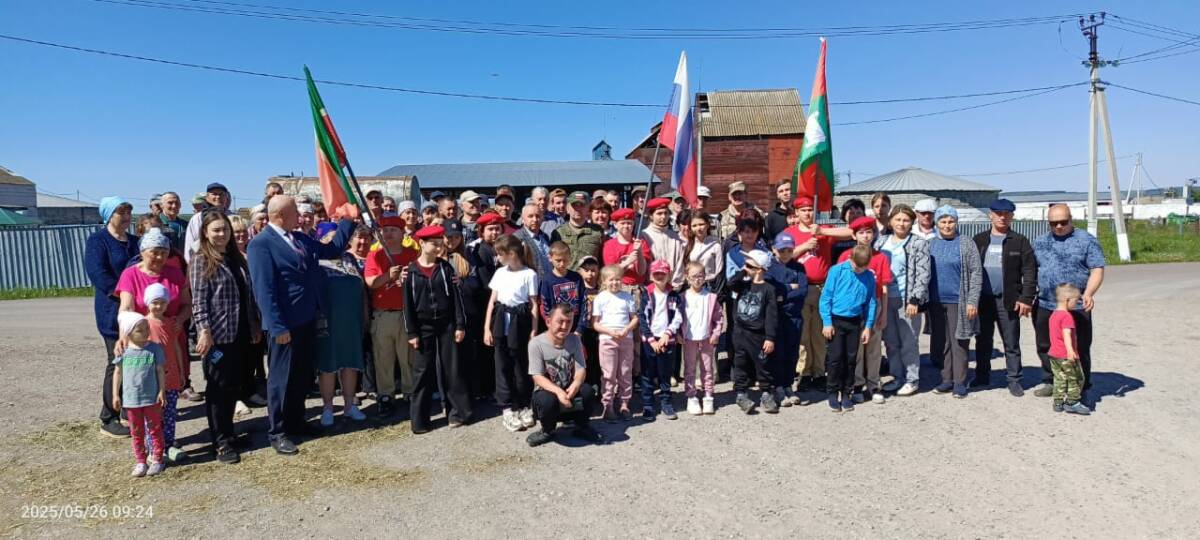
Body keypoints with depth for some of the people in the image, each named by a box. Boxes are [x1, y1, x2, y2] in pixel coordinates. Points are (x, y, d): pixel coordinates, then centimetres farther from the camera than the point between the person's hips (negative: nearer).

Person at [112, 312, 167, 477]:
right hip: (131, 399, 2)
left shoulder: (154, 348, -7)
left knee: (155, 429, 7)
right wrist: (115, 395, 3)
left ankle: (157, 459, 17)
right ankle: (140, 461, 23)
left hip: (152, 399, -2)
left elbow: (160, 371, -4)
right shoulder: (124, 351, -3)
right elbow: (117, 373, 5)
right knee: (136, 432, 12)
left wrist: (161, 392, -7)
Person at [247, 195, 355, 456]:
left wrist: (349, 220, 16)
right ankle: (276, 432, 15)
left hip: (307, 319, 8)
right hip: (286, 323, -8)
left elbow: (333, 249, 21)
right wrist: (278, 326, -21)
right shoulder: (261, 244, -14)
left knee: (303, 374, 16)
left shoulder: (300, 239, 11)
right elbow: (264, 289, -18)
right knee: (282, 377, 3)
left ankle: (295, 422, 31)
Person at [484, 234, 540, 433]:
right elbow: (492, 301, 9)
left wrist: (534, 330, -8)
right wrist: (487, 328, 4)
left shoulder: (529, 274, -6)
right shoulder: (500, 272, 8)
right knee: (503, 366, 5)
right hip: (501, 321, 4)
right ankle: (508, 409, 12)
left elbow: (534, 305, -5)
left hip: (520, 322, -4)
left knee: (521, 366, 6)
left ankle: (523, 406, 21)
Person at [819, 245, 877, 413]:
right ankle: (833, 392, 11)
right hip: (836, 320, -3)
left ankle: (846, 393, 20)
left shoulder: (869, 277, 2)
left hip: (855, 322, 3)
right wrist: (827, 322, -9)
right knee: (836, 357, -2)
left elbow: (871, 303, 8)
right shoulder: (837, 271, -8)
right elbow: (825, 297, -7)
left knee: (851, 359, 9)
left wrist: (868, 326, 4)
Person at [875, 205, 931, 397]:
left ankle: (912, 379, 13)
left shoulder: (919, 243, -3)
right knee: (890, 341, 11)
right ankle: (897, 377, 23)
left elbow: (923, 274, -8)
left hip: (906, 300, -5)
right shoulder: (881, 242, 11)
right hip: (885, 298, 5)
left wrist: (915, 300, -14)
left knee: (908, 342, 0)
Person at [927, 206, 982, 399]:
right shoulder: (930, 244, 7)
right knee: (941, 342, 10)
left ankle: (960, 382, 9)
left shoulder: (966, 244, -2)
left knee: (958, 343, 0)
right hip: (936, 302, 4)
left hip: (958, 301, -4)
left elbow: (976, 273, -5)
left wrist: (972, 301, -11)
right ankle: (947, 379, 20)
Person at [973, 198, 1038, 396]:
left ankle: (1014, 380, 12)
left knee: (1011, 344, 4)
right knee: (983, 341, 12)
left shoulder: (1020, 241, 1)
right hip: (982, 299, 3)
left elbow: (1030, 271, -3)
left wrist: (1026, 298, -11)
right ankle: (982, 377, 23)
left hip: (1008, 300, -2)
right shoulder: (979, 240, 9)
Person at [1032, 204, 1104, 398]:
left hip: (1076, 307, -4)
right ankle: (1050, 382, 25)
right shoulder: (1040, 242, 12)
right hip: (1044, 306, 4)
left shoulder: (1086, 241, 0)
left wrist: (1088, 293, -22)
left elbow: (1097, 269, -6)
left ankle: (1081, 388, 14)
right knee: (1045, 347, 11)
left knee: (1079, 349, 3)